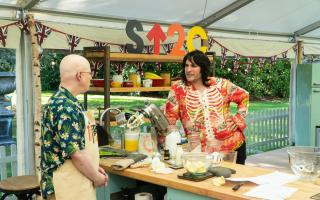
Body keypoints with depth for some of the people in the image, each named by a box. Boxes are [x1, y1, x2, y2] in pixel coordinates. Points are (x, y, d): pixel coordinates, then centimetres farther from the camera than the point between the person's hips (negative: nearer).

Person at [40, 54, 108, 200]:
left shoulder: (61, 101, 11)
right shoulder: (66, 108, -22)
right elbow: (76, 153, -24)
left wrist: (94, 169, 12)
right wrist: (97, 177, -11)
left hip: (71, 182, 10)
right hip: (68, 186, -10)